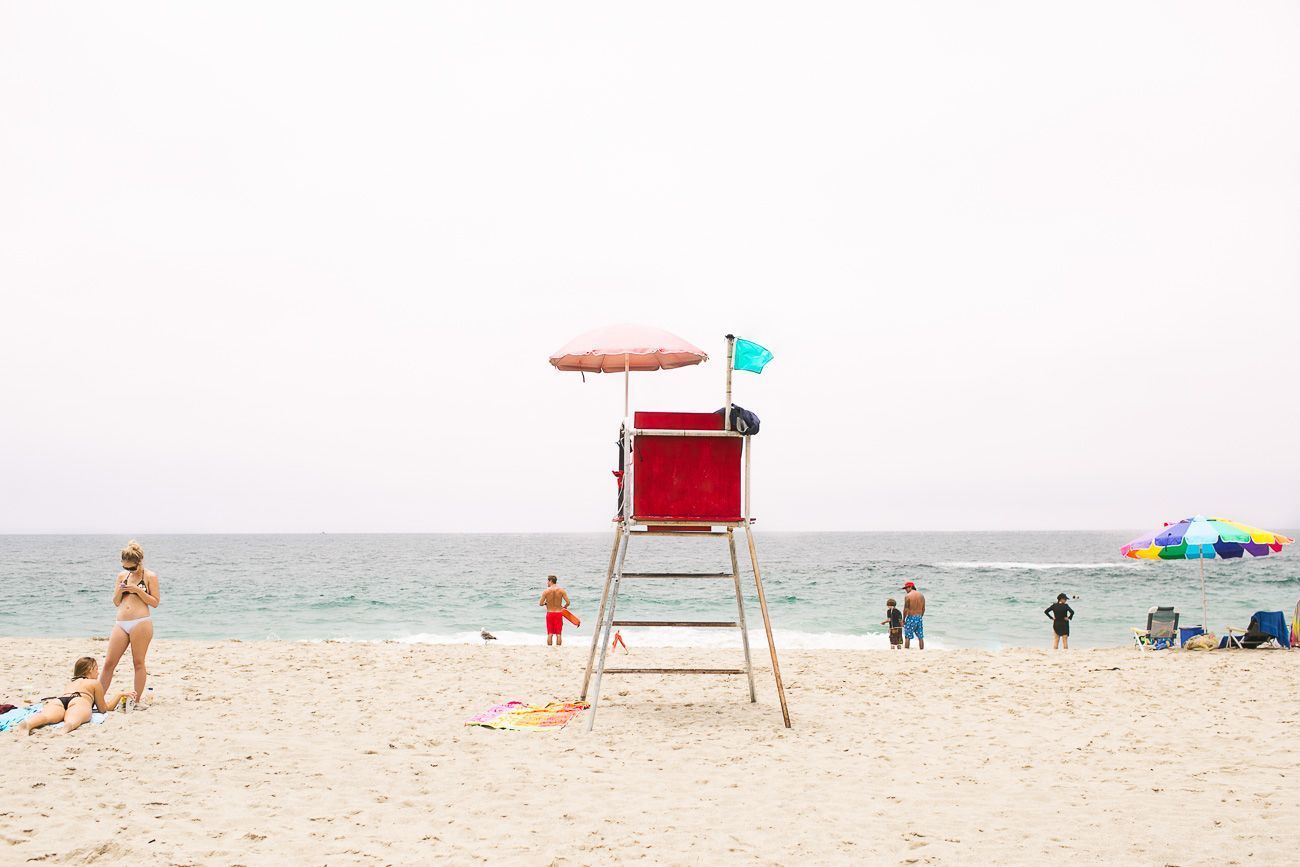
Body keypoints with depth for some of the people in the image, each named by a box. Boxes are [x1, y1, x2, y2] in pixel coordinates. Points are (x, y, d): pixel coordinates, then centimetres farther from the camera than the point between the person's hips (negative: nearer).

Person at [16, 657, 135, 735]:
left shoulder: (70, 684, 47)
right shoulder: (95, 683, 31)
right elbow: (104, 709, 35)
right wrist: (119, 695, 47)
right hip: (78, 701, -3)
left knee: (47, 715, -31)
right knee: (74, 718, -38)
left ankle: (28, 723, -65)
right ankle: (68, 726, -75)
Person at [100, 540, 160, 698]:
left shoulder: (150, 577, 1)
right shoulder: (122, 576, 15)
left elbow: (155, 602, -3)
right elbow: (116, 602, 18)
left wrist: (138, 590, -13)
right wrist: (119, 591, -3)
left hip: (141, 623, -5)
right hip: (121, 624, 5)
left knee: (138, 662, 0)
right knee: (109, 663, 3)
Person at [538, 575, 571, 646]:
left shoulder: (546, 591, -7)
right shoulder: (561, 590, -5)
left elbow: (541, 603, -7)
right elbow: (568, 602, -9)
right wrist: (564, 607, 12)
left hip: (550, 613, 0)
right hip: (559, 613, 0)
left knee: (550, 634, 9)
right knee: (558, 634, 6)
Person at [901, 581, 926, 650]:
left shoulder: (908, 596, -9)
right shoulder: (921, 595, 8)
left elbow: (906, 609, -11)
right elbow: (923, 609, 11)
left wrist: (903, 620, -3)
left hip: (911, 617, -5)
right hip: (919, 617, 5)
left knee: (907, 637, 0)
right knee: (920, 637, 10)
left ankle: (906, 650, -2)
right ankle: (922, 650, 12)